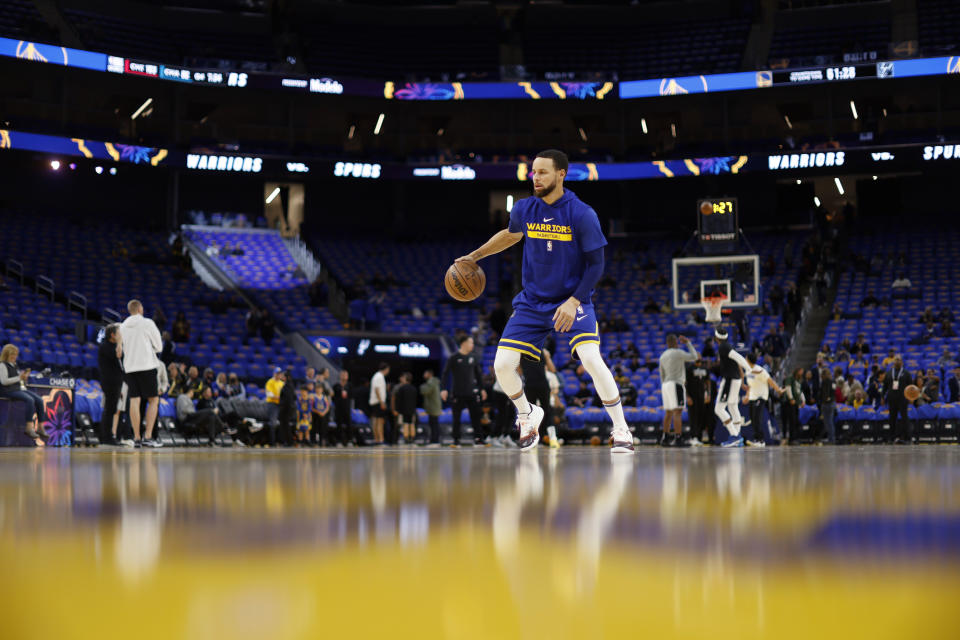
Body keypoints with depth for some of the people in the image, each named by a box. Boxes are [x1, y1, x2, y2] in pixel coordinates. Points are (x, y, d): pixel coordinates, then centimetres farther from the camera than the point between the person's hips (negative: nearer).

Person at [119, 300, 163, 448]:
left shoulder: (122, 326, 10)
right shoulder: (148, 323, -4)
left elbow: (122, 349, 17)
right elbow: (159, 347, 0)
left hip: (129, 367, 4)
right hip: (146, 366, -4)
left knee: (134, 401, 3)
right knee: (153, 400, 2)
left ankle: (136, 438, 0)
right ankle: (148, 437, -7)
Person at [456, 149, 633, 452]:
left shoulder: (582, 215, -15)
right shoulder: (523, 210, -3)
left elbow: (596, 265, -12)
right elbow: (511, 235, 22)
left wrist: (573, 302, -21)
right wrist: (475, 256, 18)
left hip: (573, 299, -4)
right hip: (533, 300, 4)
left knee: (592, 359, -25)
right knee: (502, 365, -8)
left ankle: (621, 429, -7)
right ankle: (527, 415, 23)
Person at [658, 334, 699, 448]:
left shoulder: (663, 356, 15)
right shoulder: (678, 353, -7)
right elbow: (694, 357, -4)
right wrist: (688, 343, 5)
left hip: (665, 384, 8)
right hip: (676, 384, -8)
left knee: (668, 413, 13)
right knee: (677, 412, -11)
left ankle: (665, 439, 13)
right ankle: (678, 439, -17)